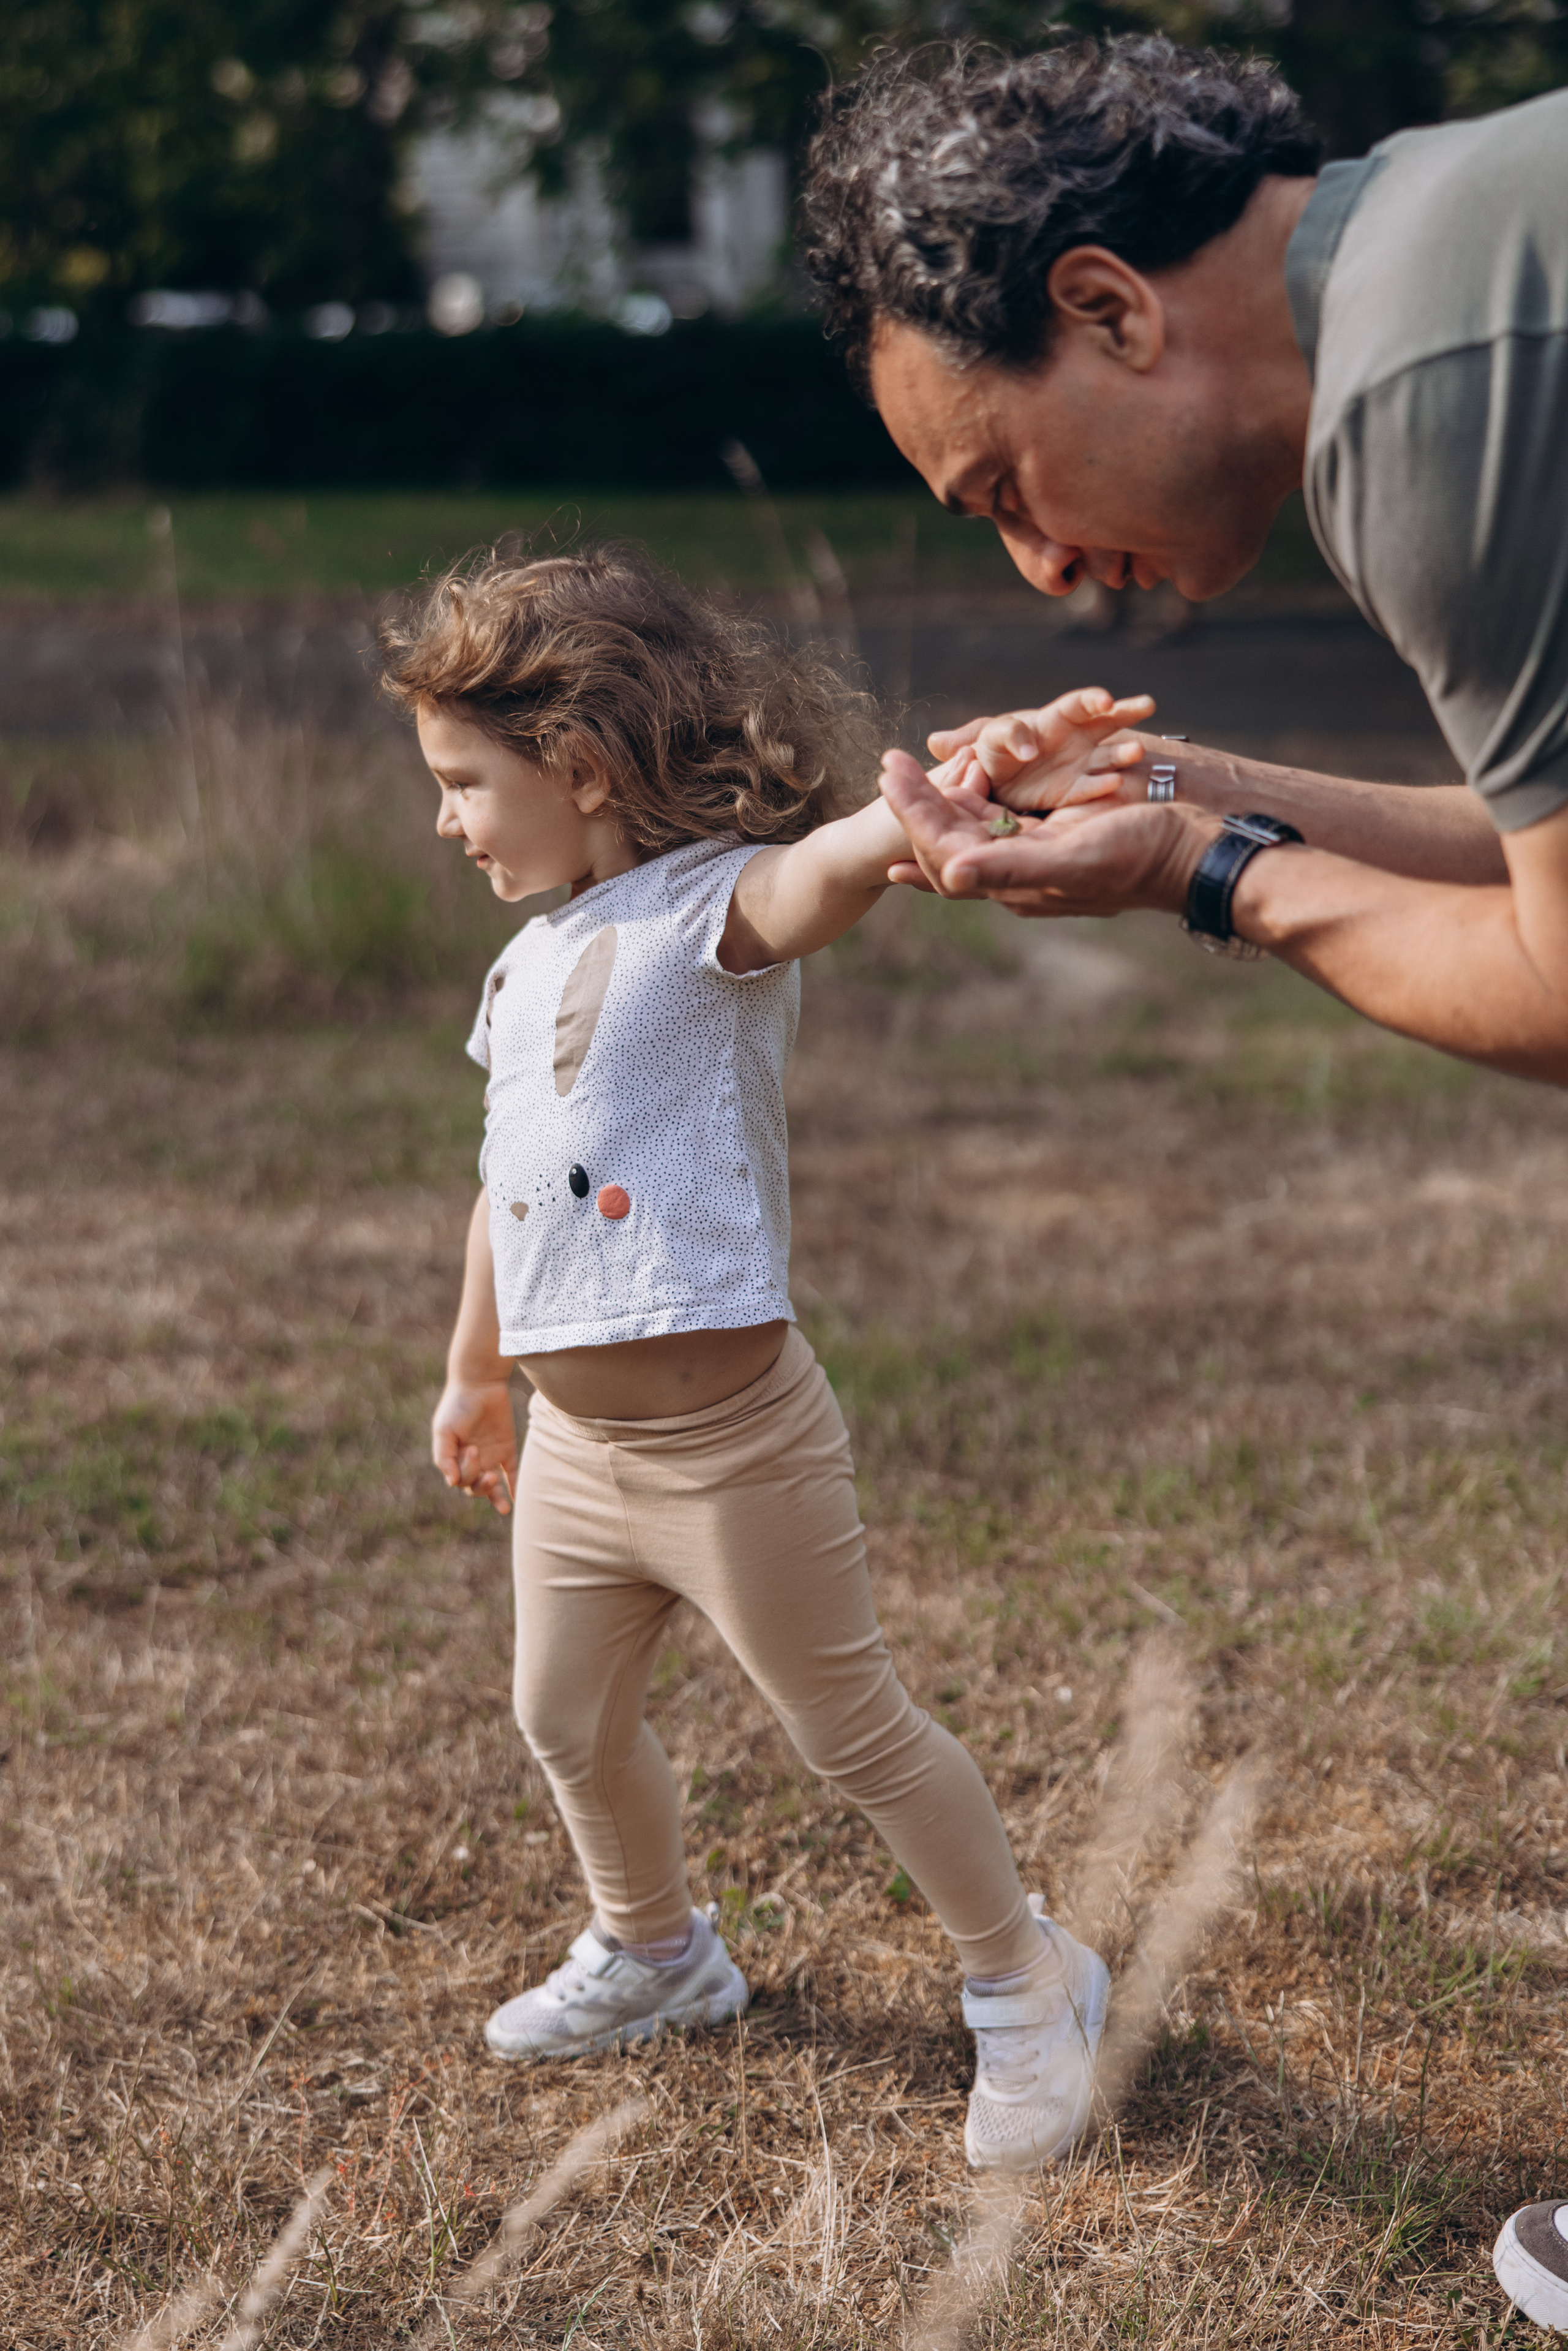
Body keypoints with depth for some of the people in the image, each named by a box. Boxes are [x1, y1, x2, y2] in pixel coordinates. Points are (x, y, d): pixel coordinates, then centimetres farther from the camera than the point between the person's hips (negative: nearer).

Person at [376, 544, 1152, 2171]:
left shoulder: (712, 909, -16)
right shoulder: (530, 957, 10)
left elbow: (833, 860, -40)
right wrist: (473, 1373, 31)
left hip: (729, 1438, -8)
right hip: (573, 1441, 8)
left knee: (854, 1732, 5)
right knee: (569, 1725, 21)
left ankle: (1027, 1985, 25)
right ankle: (651, 1951, 47)